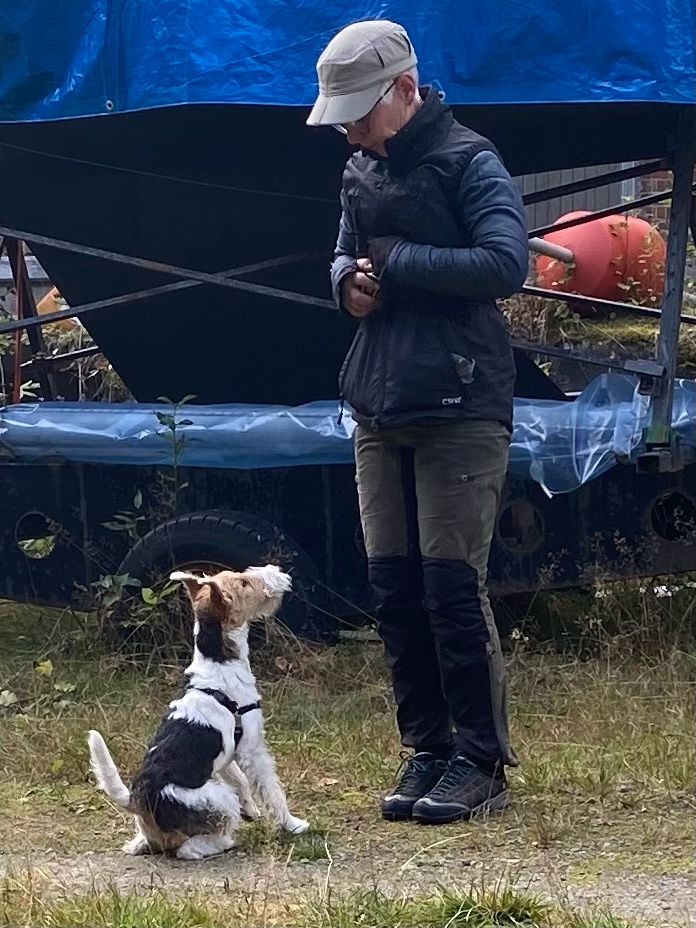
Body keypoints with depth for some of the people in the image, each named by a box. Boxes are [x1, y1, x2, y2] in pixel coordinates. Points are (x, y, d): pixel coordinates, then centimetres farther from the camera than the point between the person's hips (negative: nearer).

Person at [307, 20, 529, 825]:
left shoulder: (468, 162, -8)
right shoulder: (360, 173, 15)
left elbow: (506, 263, -19)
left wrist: (395, 261, -14)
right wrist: (349, 280, 0)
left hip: (459, 408, -7)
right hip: (380, 409, 7)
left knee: (453, 585, -6)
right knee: (395, 589, 7)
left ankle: (481, 761, 3)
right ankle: (428, 751, 17)